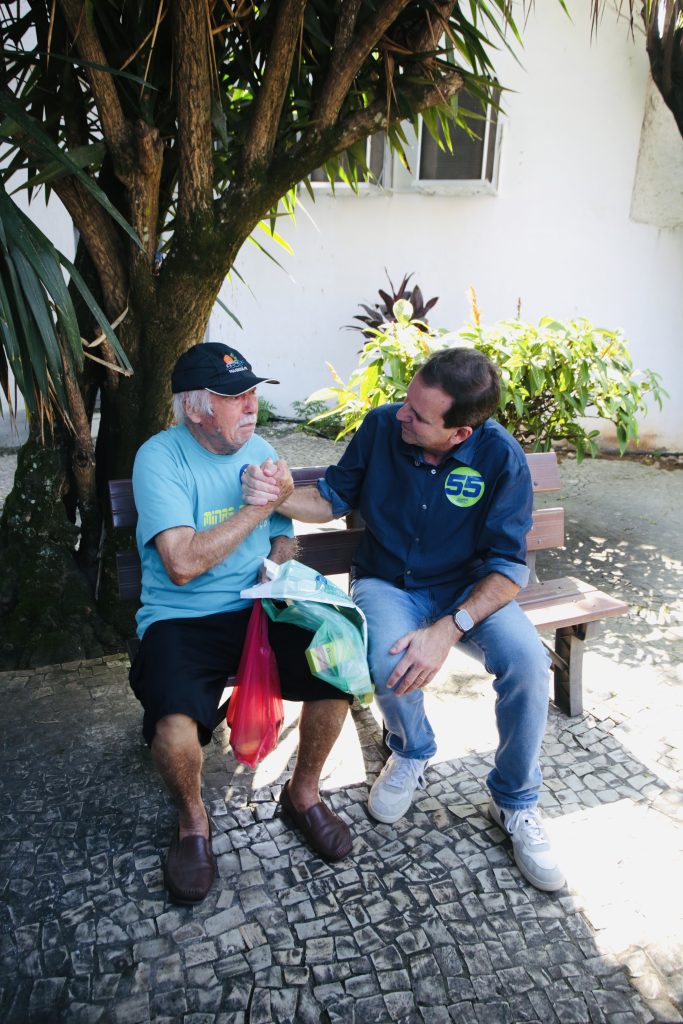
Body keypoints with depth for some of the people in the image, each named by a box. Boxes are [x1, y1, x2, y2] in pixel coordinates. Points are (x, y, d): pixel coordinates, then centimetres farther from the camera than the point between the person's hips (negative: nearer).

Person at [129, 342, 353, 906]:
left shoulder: (259, 450, 8)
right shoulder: (160, 457, -12)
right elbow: (183, 564, -22)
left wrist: (279, 561, -6)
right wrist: (258, 506, -17)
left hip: (258, 606, 5)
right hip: (182, 617, -4)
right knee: (174, 721, -32)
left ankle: (304, 792, 8)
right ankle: (193, 821, 6)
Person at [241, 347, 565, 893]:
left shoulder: (500, 456, -18)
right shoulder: (382, 425, -13)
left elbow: (507, 566, -18)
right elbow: (335, 497, 1)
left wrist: (448, 629, -31)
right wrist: (283, 497, -21)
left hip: (467, 589, 0)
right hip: (388, 584, 1)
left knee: (527, 659, -28)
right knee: (388, 661, -32)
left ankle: (516, 802, 0)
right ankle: (412, 751, 6)